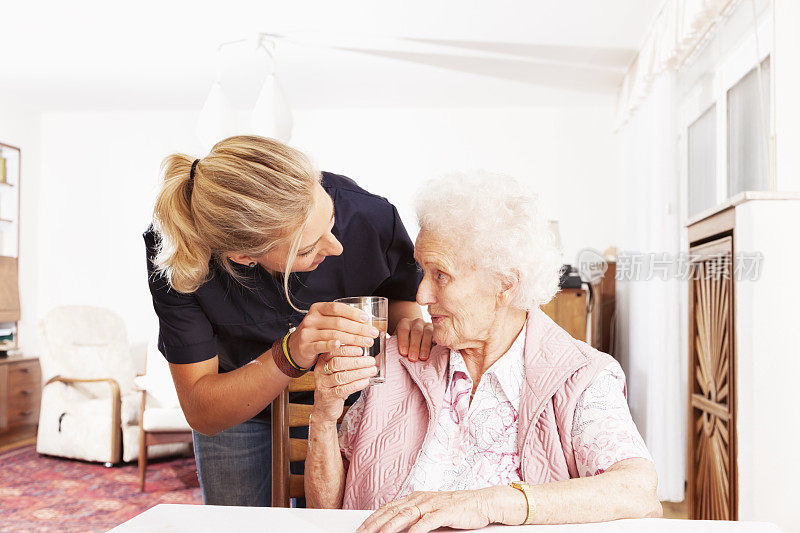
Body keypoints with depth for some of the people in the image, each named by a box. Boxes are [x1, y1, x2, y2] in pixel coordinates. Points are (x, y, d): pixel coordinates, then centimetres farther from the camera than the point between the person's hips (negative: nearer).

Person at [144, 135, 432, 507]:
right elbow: (200, 412, -28)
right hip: (235, 413, 0)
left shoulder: (370, 216, -32)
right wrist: (290, 356, -44)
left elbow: (402, 292, -7)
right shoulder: (173, 253, -32)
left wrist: (409, 321, -31)